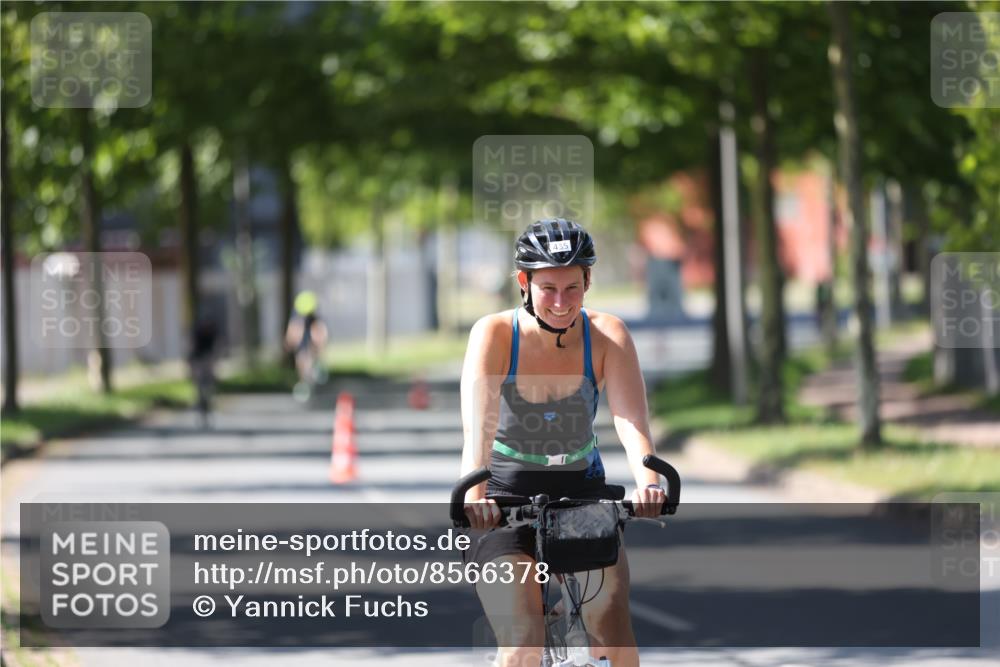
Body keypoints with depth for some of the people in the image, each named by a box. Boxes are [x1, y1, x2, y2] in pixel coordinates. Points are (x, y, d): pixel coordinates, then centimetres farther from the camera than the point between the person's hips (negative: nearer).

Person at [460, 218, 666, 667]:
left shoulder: (607, 335, -12)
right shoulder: (495, 334, -17)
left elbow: (630, 419, -26)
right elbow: (478, 424, -31)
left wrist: (647, 482, -46)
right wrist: (474, 493, -50)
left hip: (582, 490, 2)